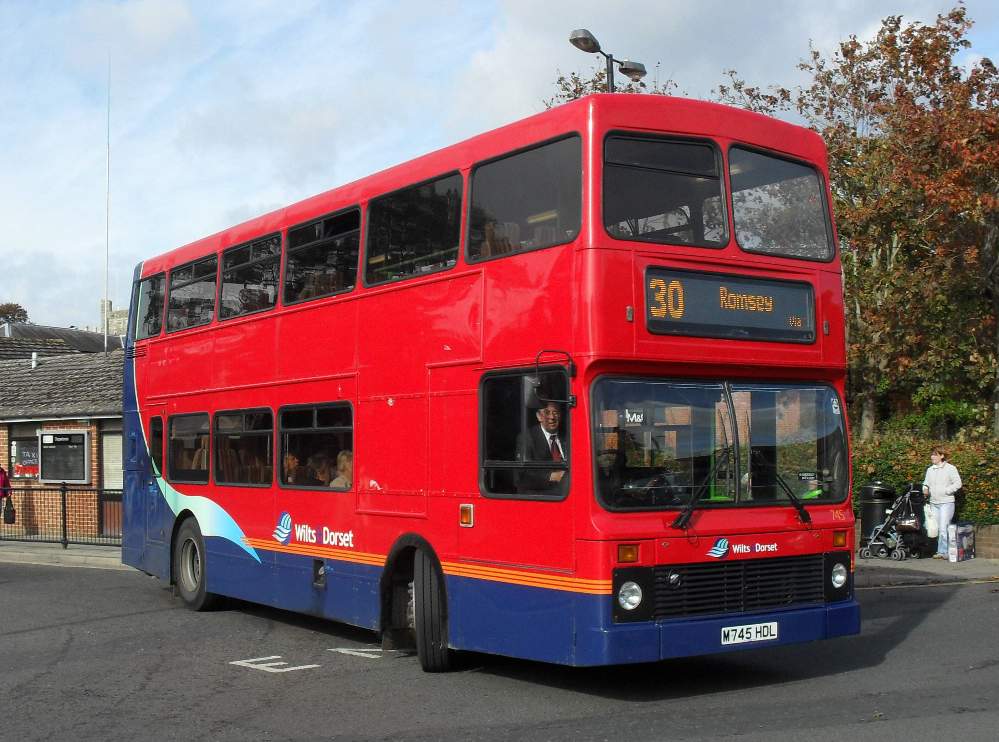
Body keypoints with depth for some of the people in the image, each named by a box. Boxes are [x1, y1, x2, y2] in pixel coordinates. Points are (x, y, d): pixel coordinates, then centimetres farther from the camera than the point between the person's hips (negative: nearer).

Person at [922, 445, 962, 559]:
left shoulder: (950, 468, -2)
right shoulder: (930, 470, 16)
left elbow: (957, 483, -7)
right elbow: (926, 483, 21)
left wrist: (945, 491, -14)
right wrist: (925, 489, 0)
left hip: (946, 502, -6)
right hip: (933, 502, 6)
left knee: (943, 528, -13)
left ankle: (943, 552, -12)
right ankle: (942, 550, 11)